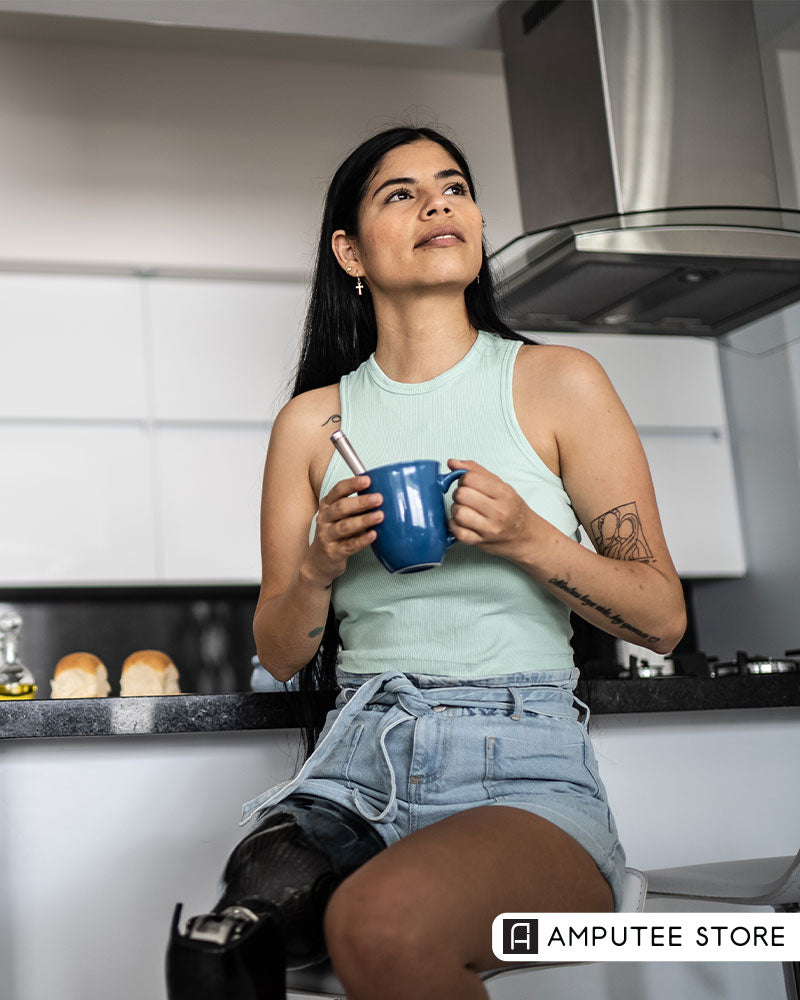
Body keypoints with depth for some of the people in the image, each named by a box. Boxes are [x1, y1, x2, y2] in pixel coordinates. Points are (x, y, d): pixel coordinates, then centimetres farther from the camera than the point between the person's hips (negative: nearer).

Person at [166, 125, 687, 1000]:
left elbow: (662, 619, 5)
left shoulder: (558, 384, 5)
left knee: (382, 925, -33)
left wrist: (529, 540, -12)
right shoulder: (313, 421, 12)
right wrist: (321, 565, -6)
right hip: (356, 766, 1)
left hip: (523, 768, 0)